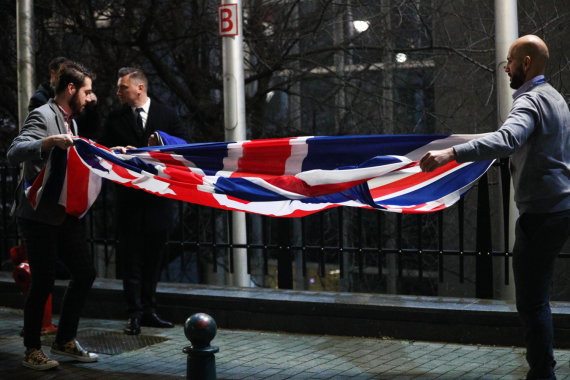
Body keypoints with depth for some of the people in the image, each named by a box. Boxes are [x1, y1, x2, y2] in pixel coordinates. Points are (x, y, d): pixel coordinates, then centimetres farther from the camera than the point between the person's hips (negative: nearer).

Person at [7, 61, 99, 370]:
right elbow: (14, 154, -26)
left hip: (66, 214, 9)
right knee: (43, 281, -4)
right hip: (40, 214, -9)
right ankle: (32, 350, 10)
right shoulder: (42, 117, -13)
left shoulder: (69, 121, 17)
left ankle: (64, 341, 20)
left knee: (85, 273, 7)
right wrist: (49, 142, -40)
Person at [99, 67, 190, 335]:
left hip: (159, 195, 1)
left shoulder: (166, 115, 6)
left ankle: (149, 311, 17)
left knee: (153, 255, 8)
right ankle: (135, 314, 1)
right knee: (131, 256, -2)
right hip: (129, 197, 0)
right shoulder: (115, 119, 7)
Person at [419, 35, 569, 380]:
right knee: (537, 298, 17)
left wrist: (450, 154, -47)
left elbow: (506, 139, -37)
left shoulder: (531, 101, -16)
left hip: (541, 214, -10)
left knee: (531, 303, -6)